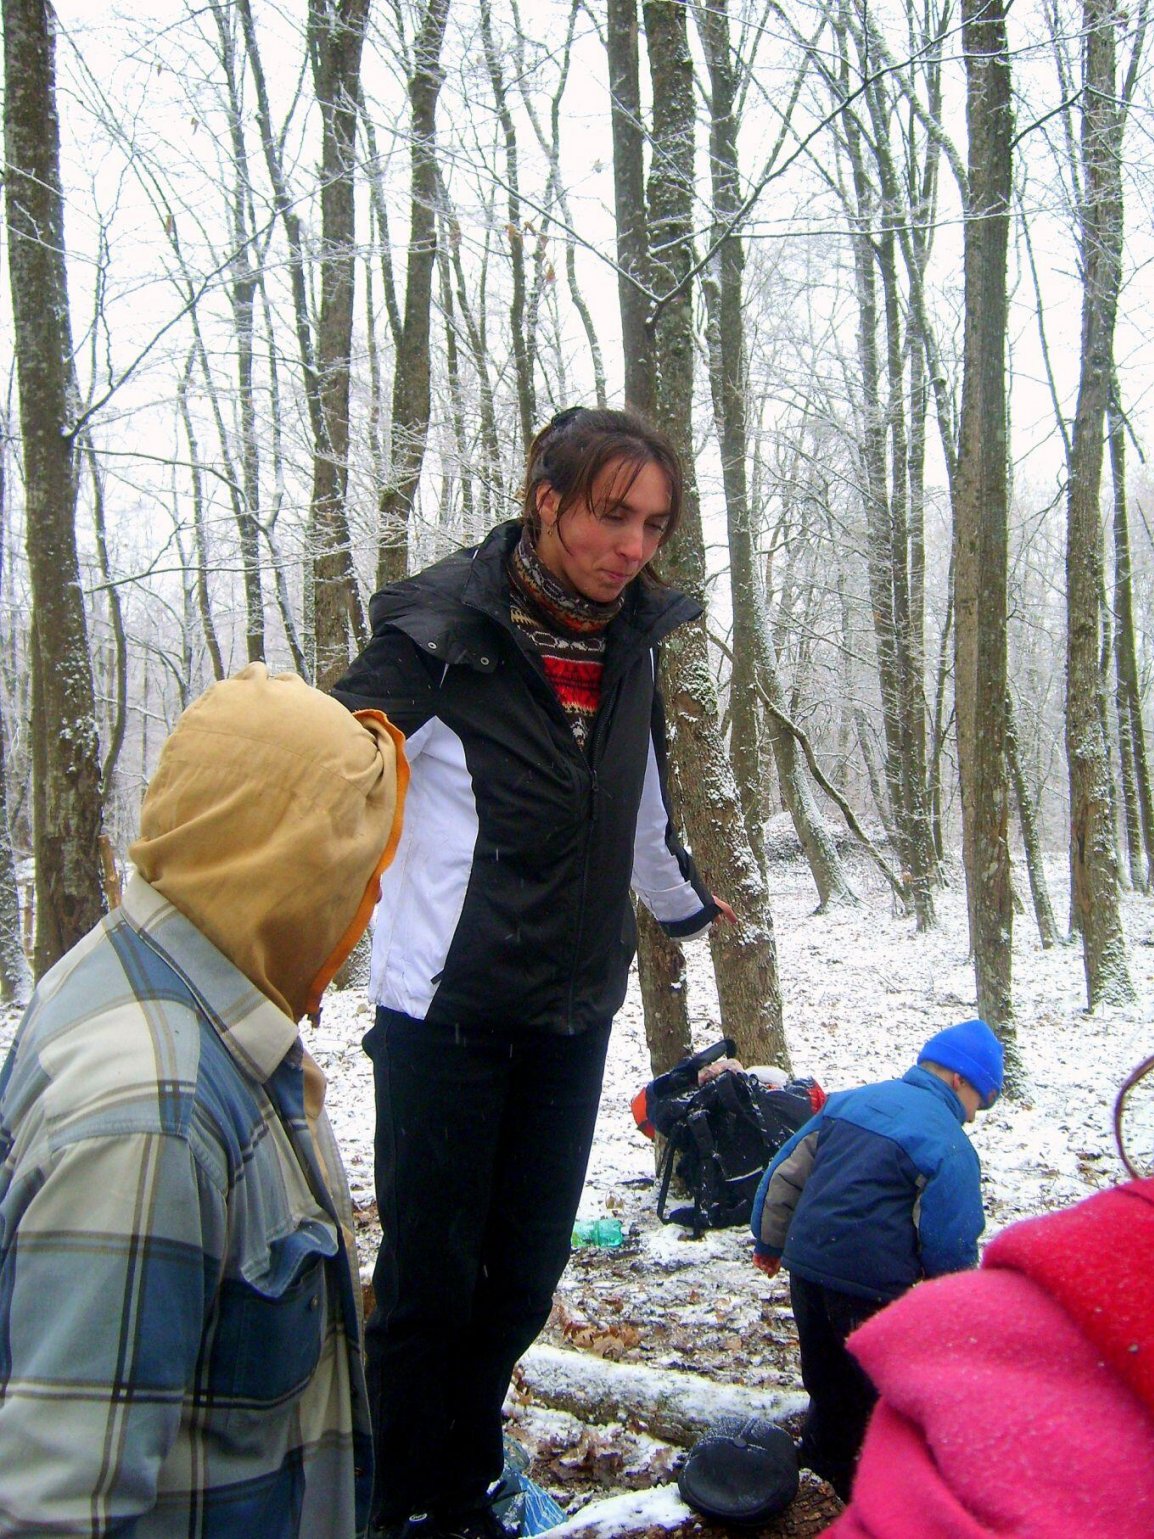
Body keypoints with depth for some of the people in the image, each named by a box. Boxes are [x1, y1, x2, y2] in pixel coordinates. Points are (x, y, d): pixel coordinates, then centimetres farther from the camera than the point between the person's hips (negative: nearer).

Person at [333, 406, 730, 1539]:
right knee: (429, 1278, 3)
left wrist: (684, 902, 37)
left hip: (573, 1014, 6)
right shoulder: (443, 635, -13)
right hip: (446, 1012, -6)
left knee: (523, 1276, 15)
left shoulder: (628, 645, 6)